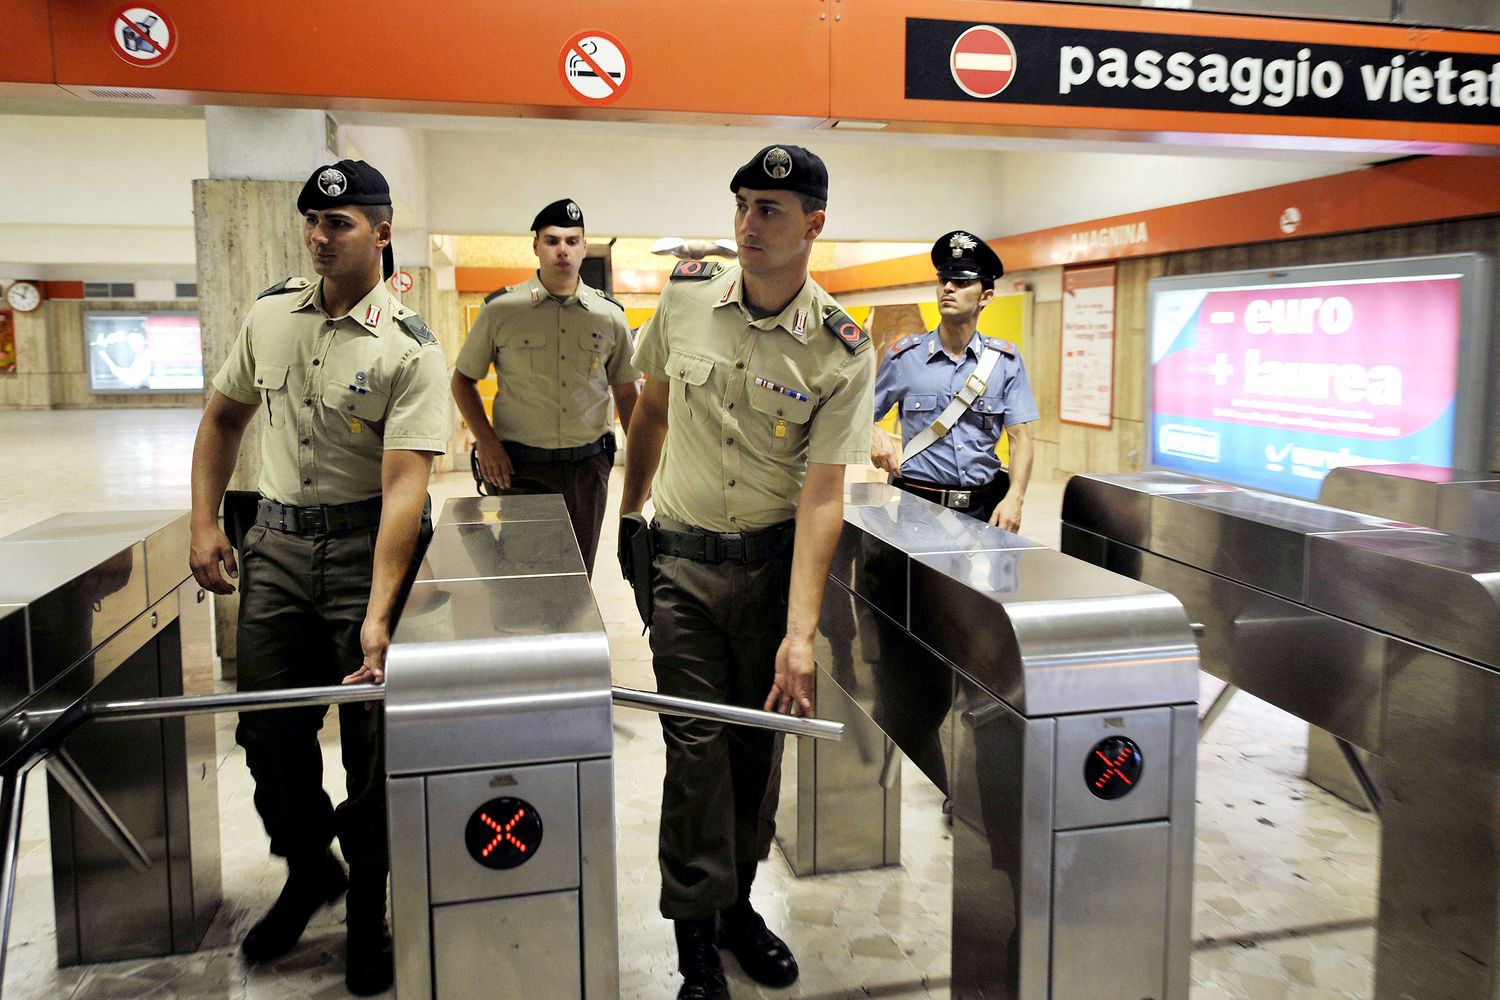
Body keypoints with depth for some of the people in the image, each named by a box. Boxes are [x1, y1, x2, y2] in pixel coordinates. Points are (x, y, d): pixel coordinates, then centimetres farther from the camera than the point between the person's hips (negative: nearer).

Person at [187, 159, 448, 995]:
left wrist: (377, 614, -30)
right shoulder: (271, 315, 3)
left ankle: (369, 904, 24)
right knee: (269, 729, 11)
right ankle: (308, 871, 35)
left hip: (367, 544, -5)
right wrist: (205, 522, 7)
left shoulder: (410, 349, -14)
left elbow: (404, 485, -22)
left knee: (371, 733, 4)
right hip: (276, 541, 5)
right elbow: (225, 417, 17)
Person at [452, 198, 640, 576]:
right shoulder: (501, 309, -2)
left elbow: (625, 392, 12)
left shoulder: (609, 315, 5)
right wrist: (485, 441, -7)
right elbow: (463, 379, 6)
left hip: (588, 465, 3)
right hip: (521, 468, -2)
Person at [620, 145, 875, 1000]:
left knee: (760, 737, 10)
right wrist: (630, 514, 15)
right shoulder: (686, 296, -6)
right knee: (696, 740, -1)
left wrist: (799, 634, -24)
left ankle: (737, 902, 31)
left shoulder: (843, 351, -13)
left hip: (776, 558, 0)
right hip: (683, 555, 1)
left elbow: (822, 495, -17)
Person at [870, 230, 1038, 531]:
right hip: (918, 504, -1)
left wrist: (1014, 498, -13)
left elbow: (1020, 437, 1)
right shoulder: (905, 355, 2)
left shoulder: (1005, 360, 4)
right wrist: (876, 436, -14)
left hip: (985, 506, 1)